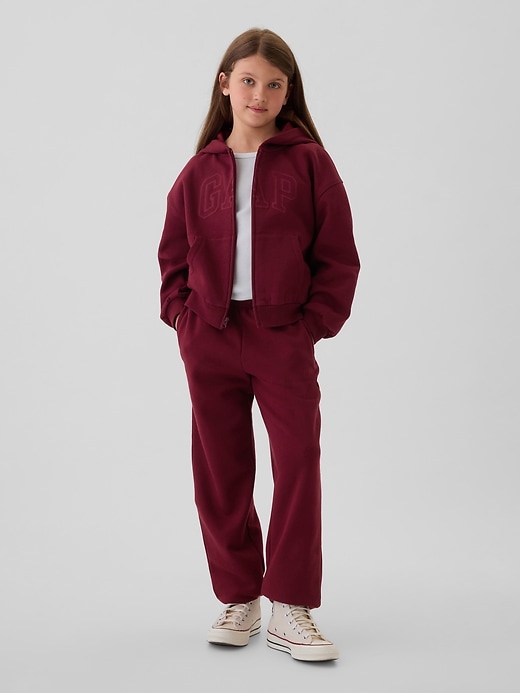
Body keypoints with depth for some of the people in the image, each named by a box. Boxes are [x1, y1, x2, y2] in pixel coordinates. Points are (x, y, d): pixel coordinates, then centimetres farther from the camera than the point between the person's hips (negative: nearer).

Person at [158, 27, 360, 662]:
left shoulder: (309, 162, 2)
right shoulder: (200, 171, 8)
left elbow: (338, 255, 2)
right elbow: (174, 254, 14)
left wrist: (315, 322, -6)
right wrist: (183, 315, 0)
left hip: (285, 337, -2)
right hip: (210, 340, 3)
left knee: (298, 463, -6)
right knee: (220, 472, 7)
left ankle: (290, 609, 4)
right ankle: (238, 601, 20)